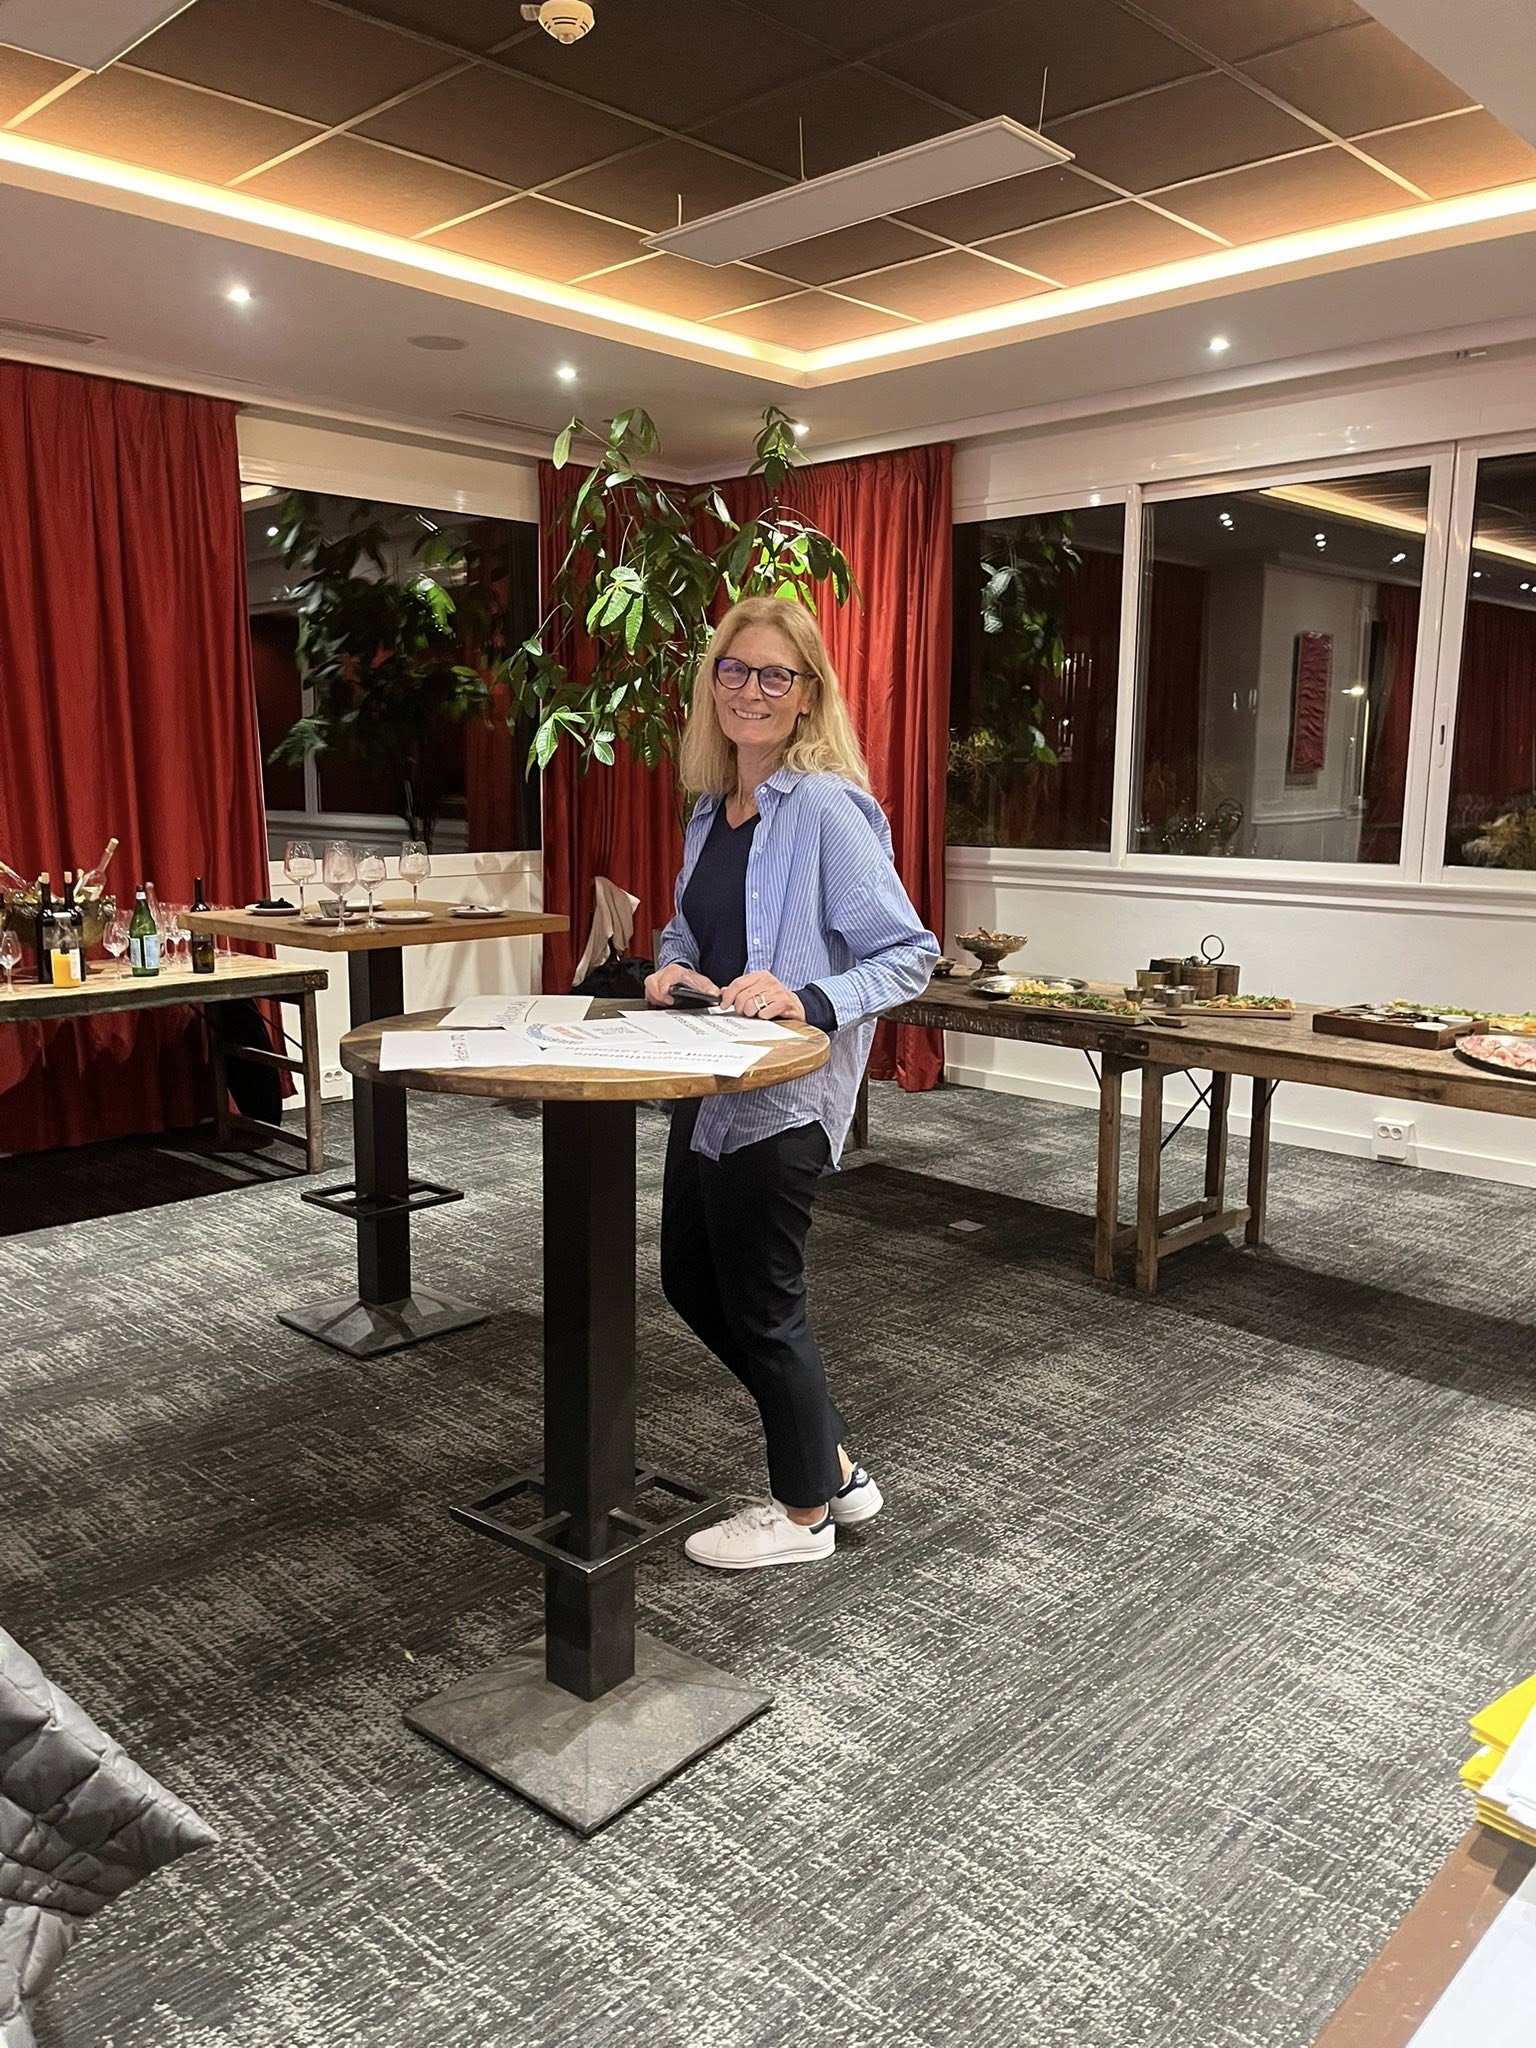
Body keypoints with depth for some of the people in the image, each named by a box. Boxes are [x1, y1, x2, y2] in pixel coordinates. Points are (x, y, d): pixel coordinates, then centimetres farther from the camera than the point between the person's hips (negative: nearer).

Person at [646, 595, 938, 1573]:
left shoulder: (826, 807, -16)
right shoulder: (712, 809, 9)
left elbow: (910, 952, -17)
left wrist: (806, 1001, -28)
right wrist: (675, 967, 2)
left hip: (784, 1093, -9)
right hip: (712, 1081, 9)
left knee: (761, 1303, 5)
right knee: (692, 1282, 19)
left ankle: (804, 1510, 31)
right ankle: (832, 1464, 35)